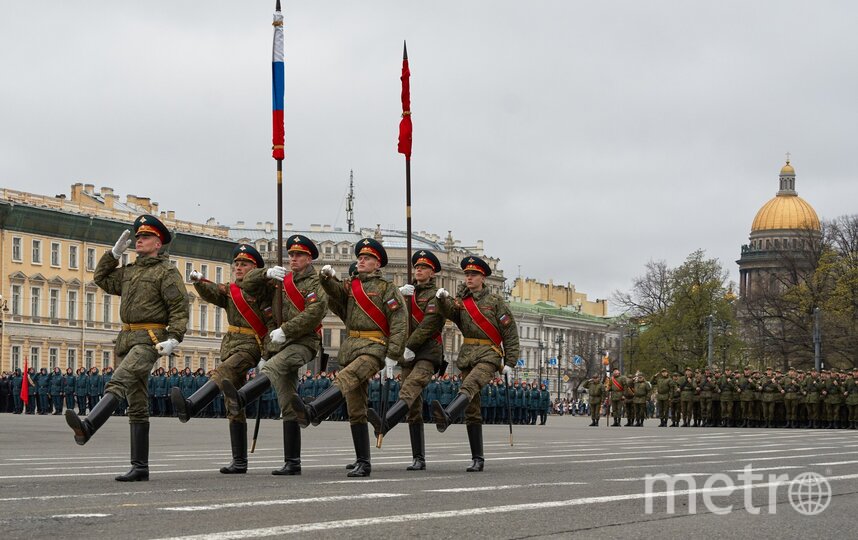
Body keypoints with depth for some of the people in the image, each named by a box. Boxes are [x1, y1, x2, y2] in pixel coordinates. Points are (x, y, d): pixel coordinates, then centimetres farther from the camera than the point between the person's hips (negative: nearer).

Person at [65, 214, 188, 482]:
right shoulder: (129, 271, 20)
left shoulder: (167, 271, -2)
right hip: (126, 339, 8)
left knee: (118, 382, -30)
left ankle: (87, 427, -50)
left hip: (149, 339, -8)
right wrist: (115, 253, 20)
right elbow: (102, 278, 31)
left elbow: (180, 308, -9)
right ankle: (140, 467, 5)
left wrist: (174, 339, -20)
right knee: (137, 404, 5)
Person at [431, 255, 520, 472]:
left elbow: (511, 333, 1)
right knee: (472, 411, 2)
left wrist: (509, 363, -5)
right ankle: (477, 459, 4)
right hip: (467, 355, 5)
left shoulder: (495, 301, 3)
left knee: (469, 386, -33)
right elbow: (451, 312, -7)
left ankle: (446, 417, -59)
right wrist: (443, 298, -28)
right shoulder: (462, 299, 14)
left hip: (489, 356, -5)